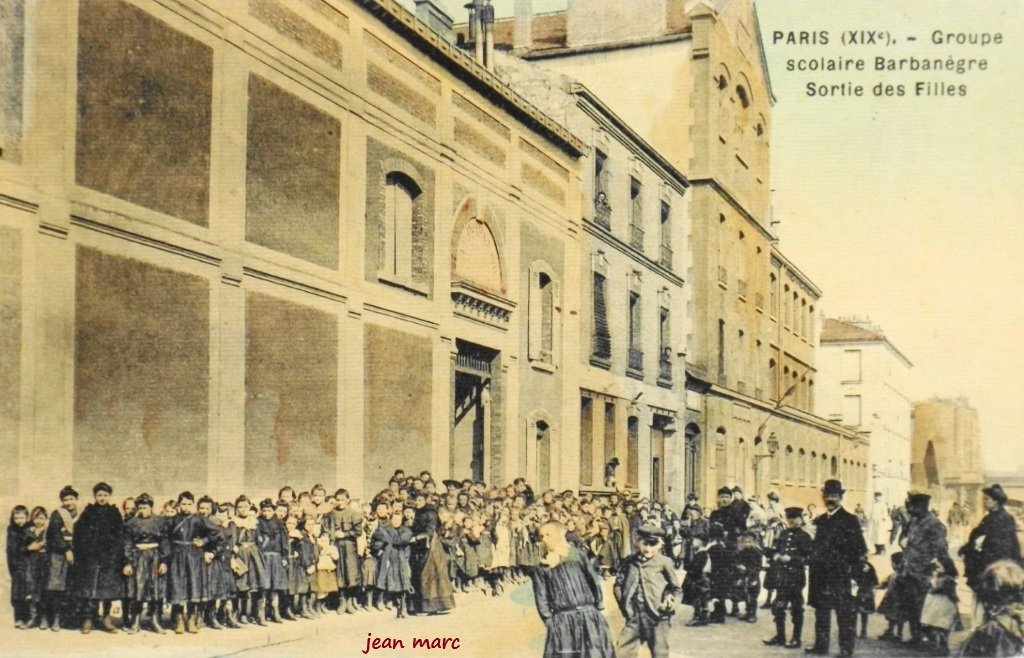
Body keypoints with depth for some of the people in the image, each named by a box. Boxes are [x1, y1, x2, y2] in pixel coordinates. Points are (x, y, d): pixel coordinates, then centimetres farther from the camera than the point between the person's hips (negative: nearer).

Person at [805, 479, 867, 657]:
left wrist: (851, 570, -13)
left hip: (840, 576, -6)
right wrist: (814, 567, 8)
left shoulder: (849, 520, -5)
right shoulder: (819, 521, 13)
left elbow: (860, 549, -8)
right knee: (821, 612, 13)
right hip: (821, 575, 6)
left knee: (845, 613, -3)